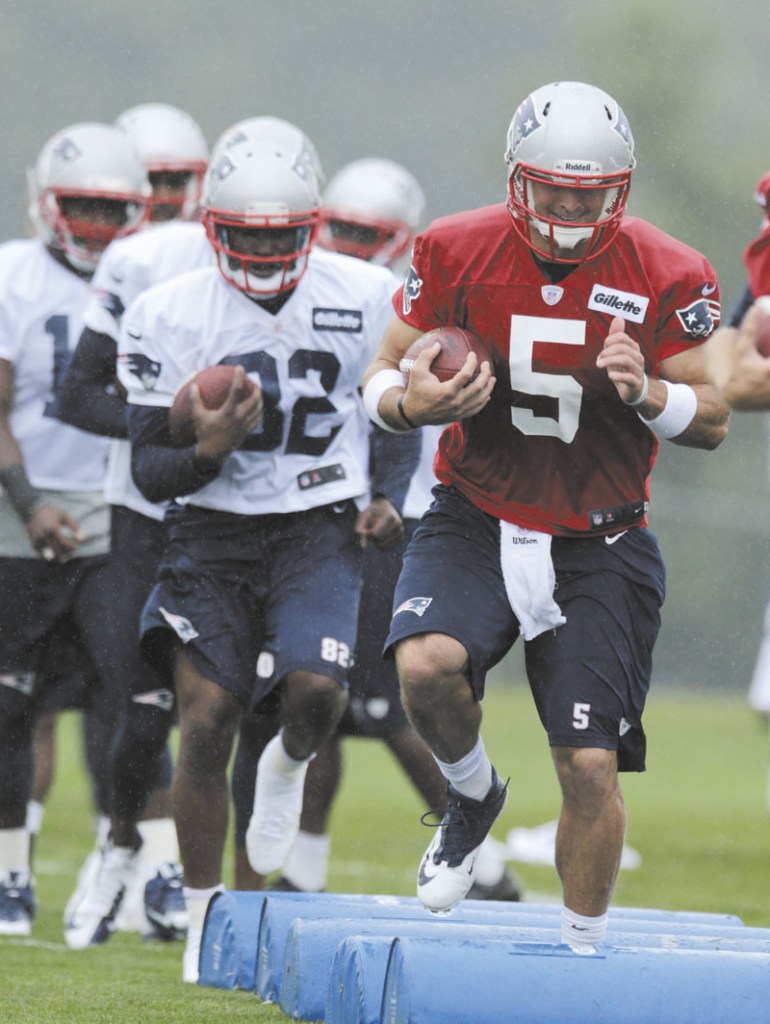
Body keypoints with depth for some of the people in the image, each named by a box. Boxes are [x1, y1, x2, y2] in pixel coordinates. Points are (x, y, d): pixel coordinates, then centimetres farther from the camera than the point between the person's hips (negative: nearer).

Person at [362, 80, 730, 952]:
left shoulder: (667, 278, -10)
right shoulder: (457, 255, -8)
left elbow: (713, 423, -2)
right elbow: (381, 378, 2)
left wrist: (647, 394, -24)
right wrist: (413, 403, -23)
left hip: (599, 543, 0)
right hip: (475, 522, 0)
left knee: (591, 769, -6)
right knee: (426, 665, -28)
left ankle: (582, 953, 15)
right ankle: (473, 796, 6)